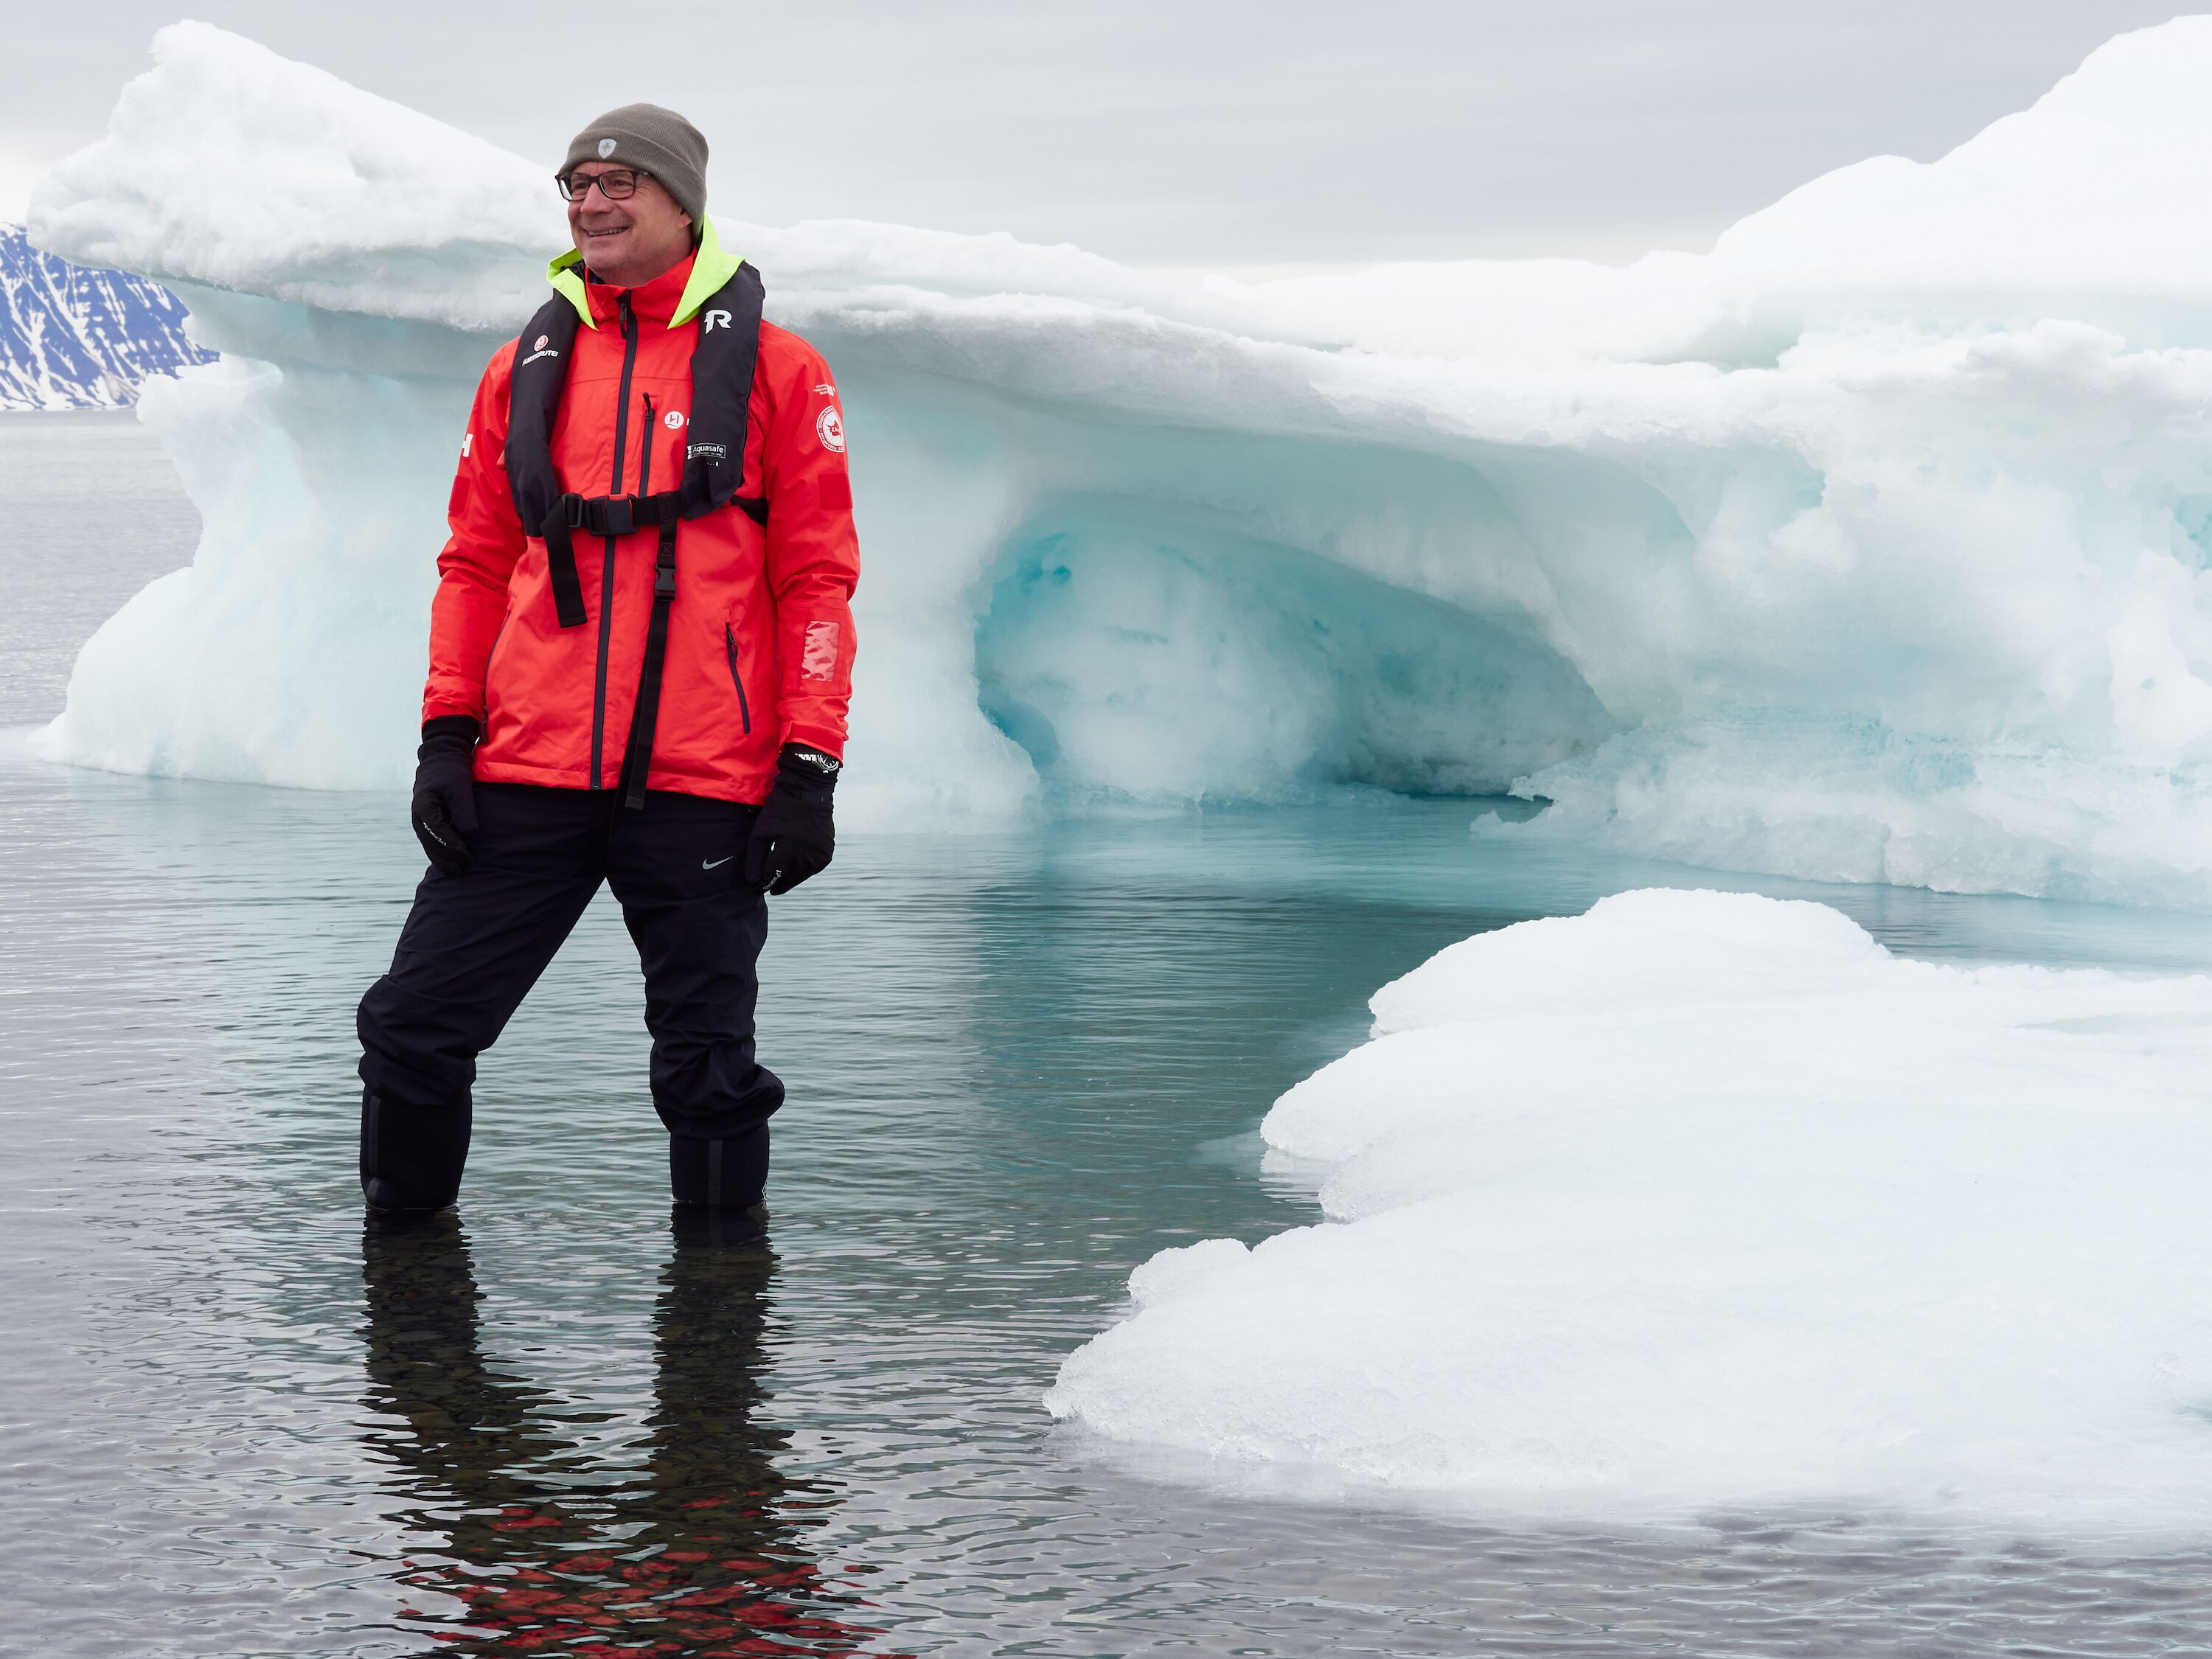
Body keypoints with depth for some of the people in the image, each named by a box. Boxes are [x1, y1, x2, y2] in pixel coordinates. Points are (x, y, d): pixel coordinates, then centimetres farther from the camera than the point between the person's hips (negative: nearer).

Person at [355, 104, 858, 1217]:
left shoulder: (773, 369, 2)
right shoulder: (527, 367, 12)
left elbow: (817, 579, 1)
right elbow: (476, 563, 15)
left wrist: (809, 768, -6)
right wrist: (445, 733, 5)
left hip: (701, 785, -3)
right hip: (528, 777, 3)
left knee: (708, 1069, 5)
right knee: (415, 1030, 0)